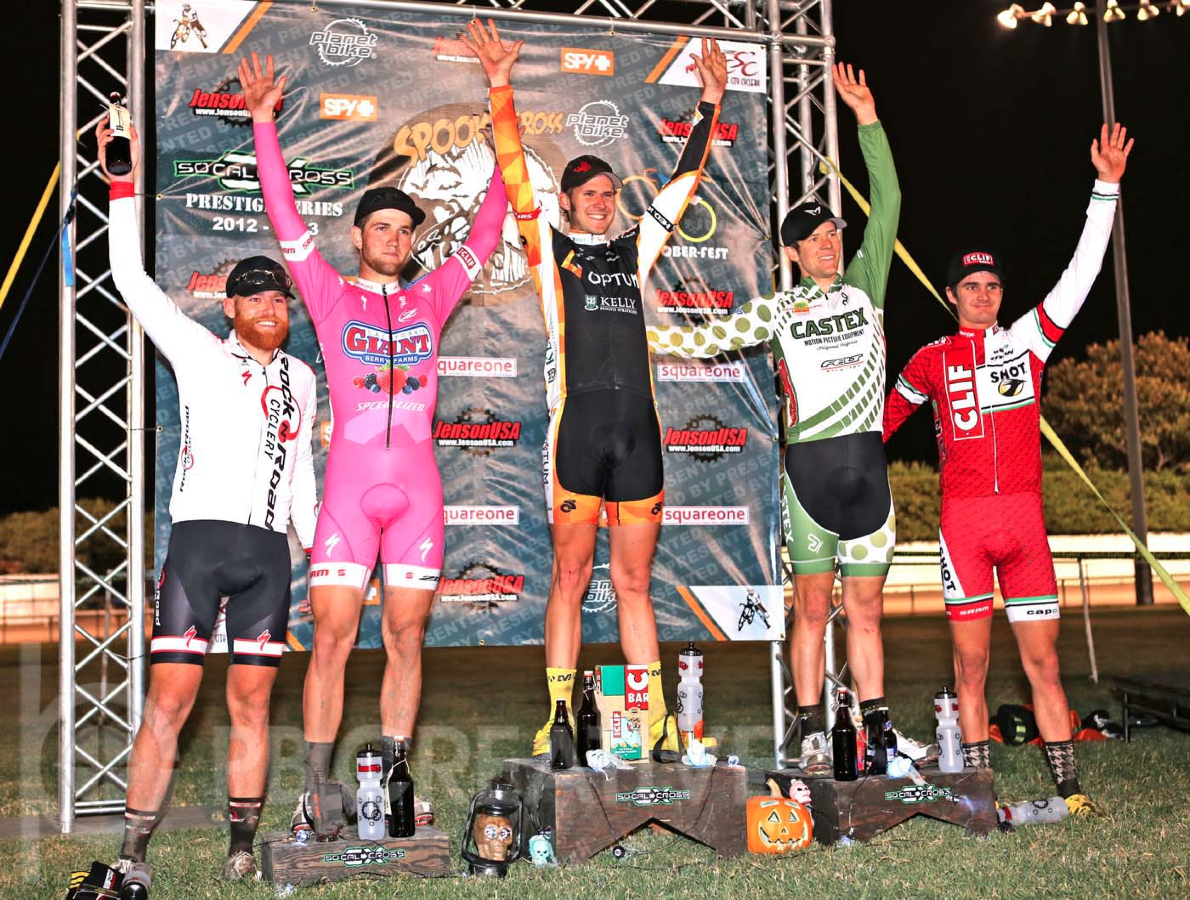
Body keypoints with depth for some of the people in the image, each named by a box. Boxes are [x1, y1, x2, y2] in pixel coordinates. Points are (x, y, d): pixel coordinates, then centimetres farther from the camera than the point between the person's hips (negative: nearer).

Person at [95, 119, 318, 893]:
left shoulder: (300, 378, 18)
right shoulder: (200, 353, 8)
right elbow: (132, 278, 2)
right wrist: (124, 184, -1)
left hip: (269, 552, 3)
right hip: (199, 539, -3)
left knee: (252, 704, 4)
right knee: (169, 701, -7)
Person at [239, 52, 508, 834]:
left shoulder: (430, 299, 13)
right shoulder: (332, 296, 8)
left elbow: (486, 232, 16)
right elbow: (287, 219, 4)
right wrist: (265, 122, 0)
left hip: (419, 493, 2)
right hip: (349, 491, -2)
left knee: (406, 638, 5)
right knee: (333, 638, -5)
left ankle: (392, 776, 13)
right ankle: (319, 786, 2)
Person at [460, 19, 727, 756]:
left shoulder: (635, 252, 20)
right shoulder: (550, 249, 9)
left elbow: (685, 180, 23)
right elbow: (516, 174, 0)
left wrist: (710, 101, 22)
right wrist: (501, 89, -7)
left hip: (638, 426, 4)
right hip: (577, 424, -4)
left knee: (634, 581, 7)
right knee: (571, 576, 0)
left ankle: (656, 722, 9)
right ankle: (559, 717, 6)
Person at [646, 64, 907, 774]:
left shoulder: (866, 285, 12)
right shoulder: (776, 309, 8)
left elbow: (888, 204, 8)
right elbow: (705, 340, 11)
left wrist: (867, 117, 5)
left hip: (868, 461, 2)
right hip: (810, 463, -2)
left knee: (866, 608, 7)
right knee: (813, 607, 1)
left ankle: (878, 730, 14)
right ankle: (814, 736, 8)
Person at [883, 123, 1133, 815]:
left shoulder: (1027, 340, 9)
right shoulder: (932, 361, 8)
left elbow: (1082, 273, 5)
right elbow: (886, 415, 21)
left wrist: (1108, 186, 1)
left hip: (1025, 514, 1)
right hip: (963, 519, -1)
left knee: (1043, 660, 3)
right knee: (972, 664, 2)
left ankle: (1069, 790, 9)